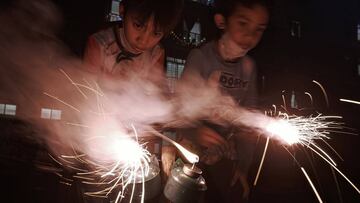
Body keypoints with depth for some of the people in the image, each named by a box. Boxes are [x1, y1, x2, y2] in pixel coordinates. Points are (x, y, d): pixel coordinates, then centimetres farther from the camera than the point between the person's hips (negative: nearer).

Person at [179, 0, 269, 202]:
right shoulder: (200, 57, -18)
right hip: (193, 152, -4)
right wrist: (194, 130, -43)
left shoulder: (249, 67, -3)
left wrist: (244, 165, 2)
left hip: (226, 156, 4)